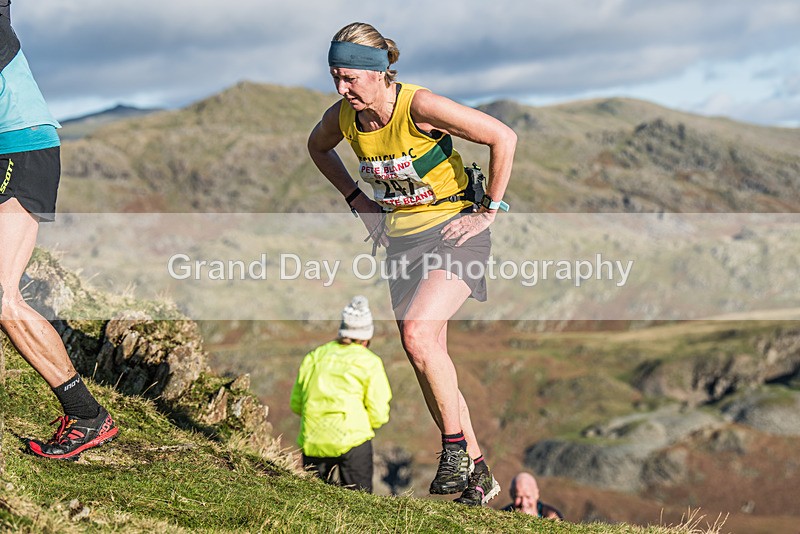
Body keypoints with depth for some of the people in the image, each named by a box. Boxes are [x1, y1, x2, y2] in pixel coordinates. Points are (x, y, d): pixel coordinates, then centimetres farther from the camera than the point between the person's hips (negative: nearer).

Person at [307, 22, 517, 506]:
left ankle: (455, 446, -10)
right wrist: (357, 199, 12)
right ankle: (478, 473, 16)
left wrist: (488, 210, -13)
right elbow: (317, 147, 20)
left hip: (454, 232, -6)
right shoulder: (342, 117, -5)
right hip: (402, 239, 7)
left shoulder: (419, 106, -22)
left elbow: (504, 137, -19)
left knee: (418, 334, -26)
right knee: (428, 358, 5)